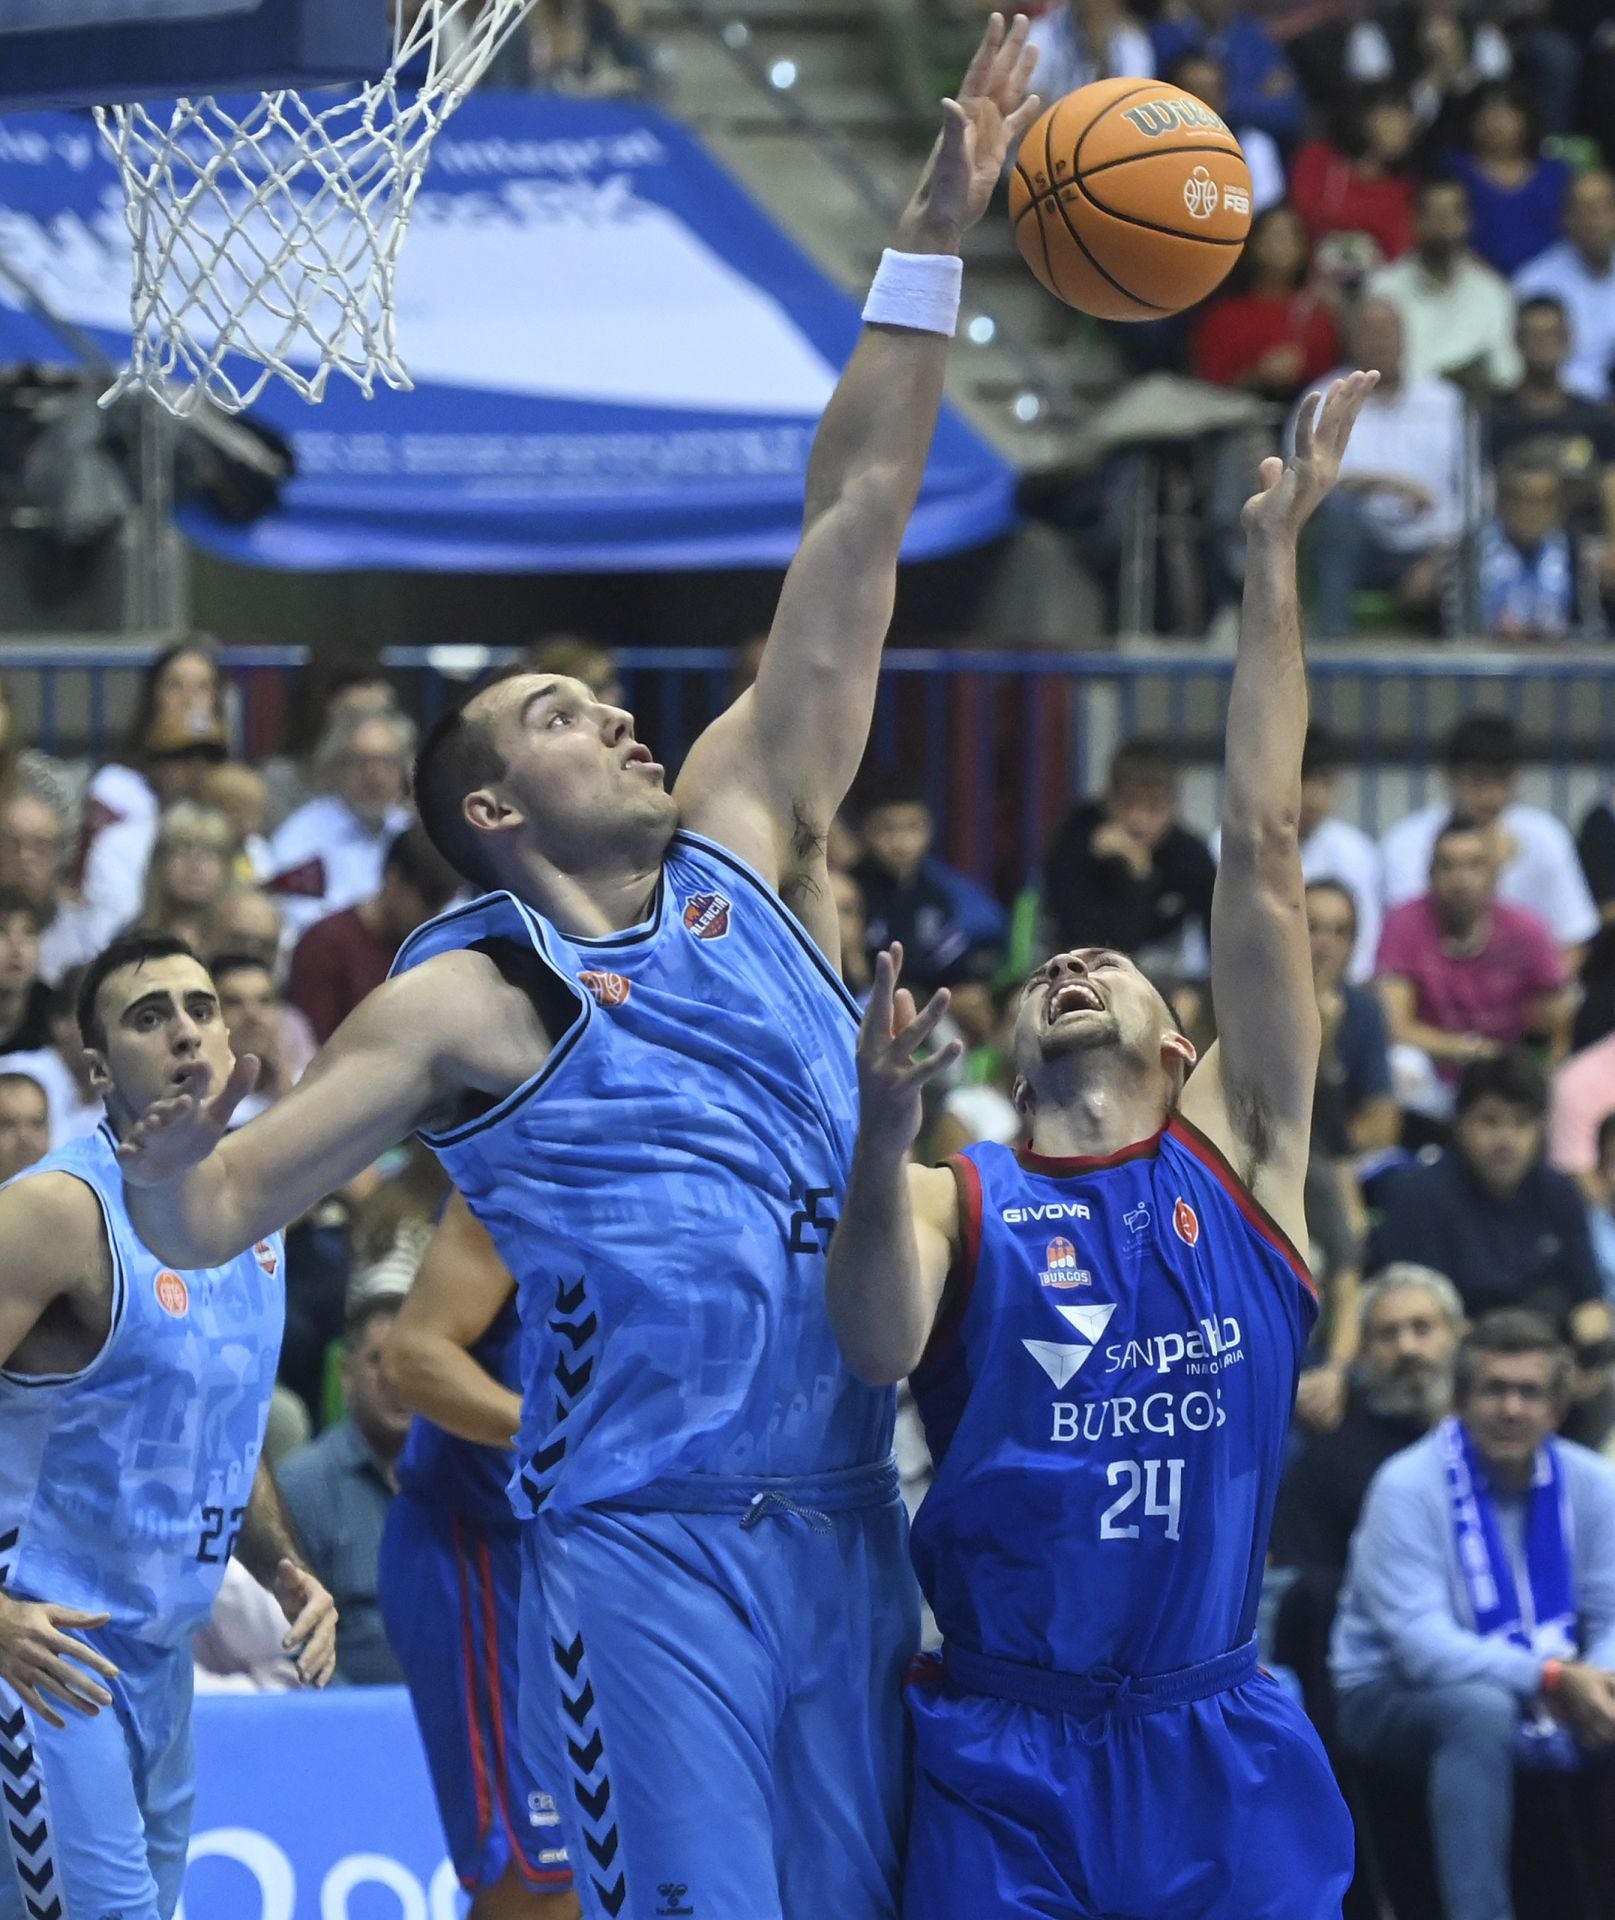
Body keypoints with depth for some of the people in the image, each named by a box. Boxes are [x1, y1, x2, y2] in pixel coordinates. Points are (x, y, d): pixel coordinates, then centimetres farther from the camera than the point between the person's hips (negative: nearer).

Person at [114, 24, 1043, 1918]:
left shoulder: (742, 842, 12)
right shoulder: (463, 1003, -1)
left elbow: (852, 535, 9)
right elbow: (212, 1219, -5)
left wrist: (931, 242, 6)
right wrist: (169, 1178, -29)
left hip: (844, 1525, 6)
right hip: (641, 1547, -6)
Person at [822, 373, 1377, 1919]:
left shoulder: (1239, 1152, 8)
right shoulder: (953, 1203, 5)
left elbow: (1261, 848, 4)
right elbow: (877, 1353, -19)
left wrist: (1272, 560, 0)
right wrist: (882, 1140, -35)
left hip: (1218, 1748, 1)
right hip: (1004, 1759, -1)